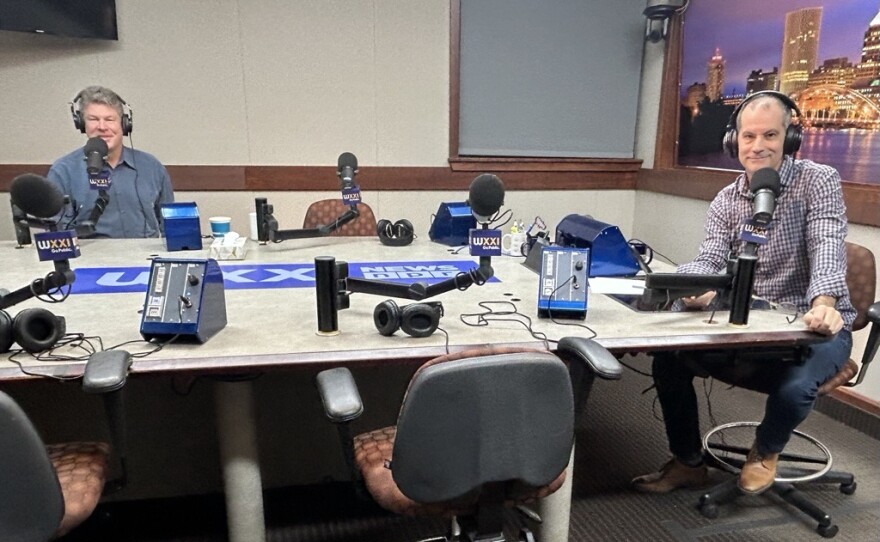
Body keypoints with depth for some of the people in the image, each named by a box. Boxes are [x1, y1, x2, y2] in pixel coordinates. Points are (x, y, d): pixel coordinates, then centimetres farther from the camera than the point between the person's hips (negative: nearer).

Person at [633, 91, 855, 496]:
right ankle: (688, 462, 8)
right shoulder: (726, 200, 2)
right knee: (669, 356, -12)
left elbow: (827, 248, -25)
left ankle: (766, 451, 6)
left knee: (794, 387, -33)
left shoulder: (818, 181, -10)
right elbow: (709, 258, -10)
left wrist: (825, 304, -45)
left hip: (814, 324, -4)